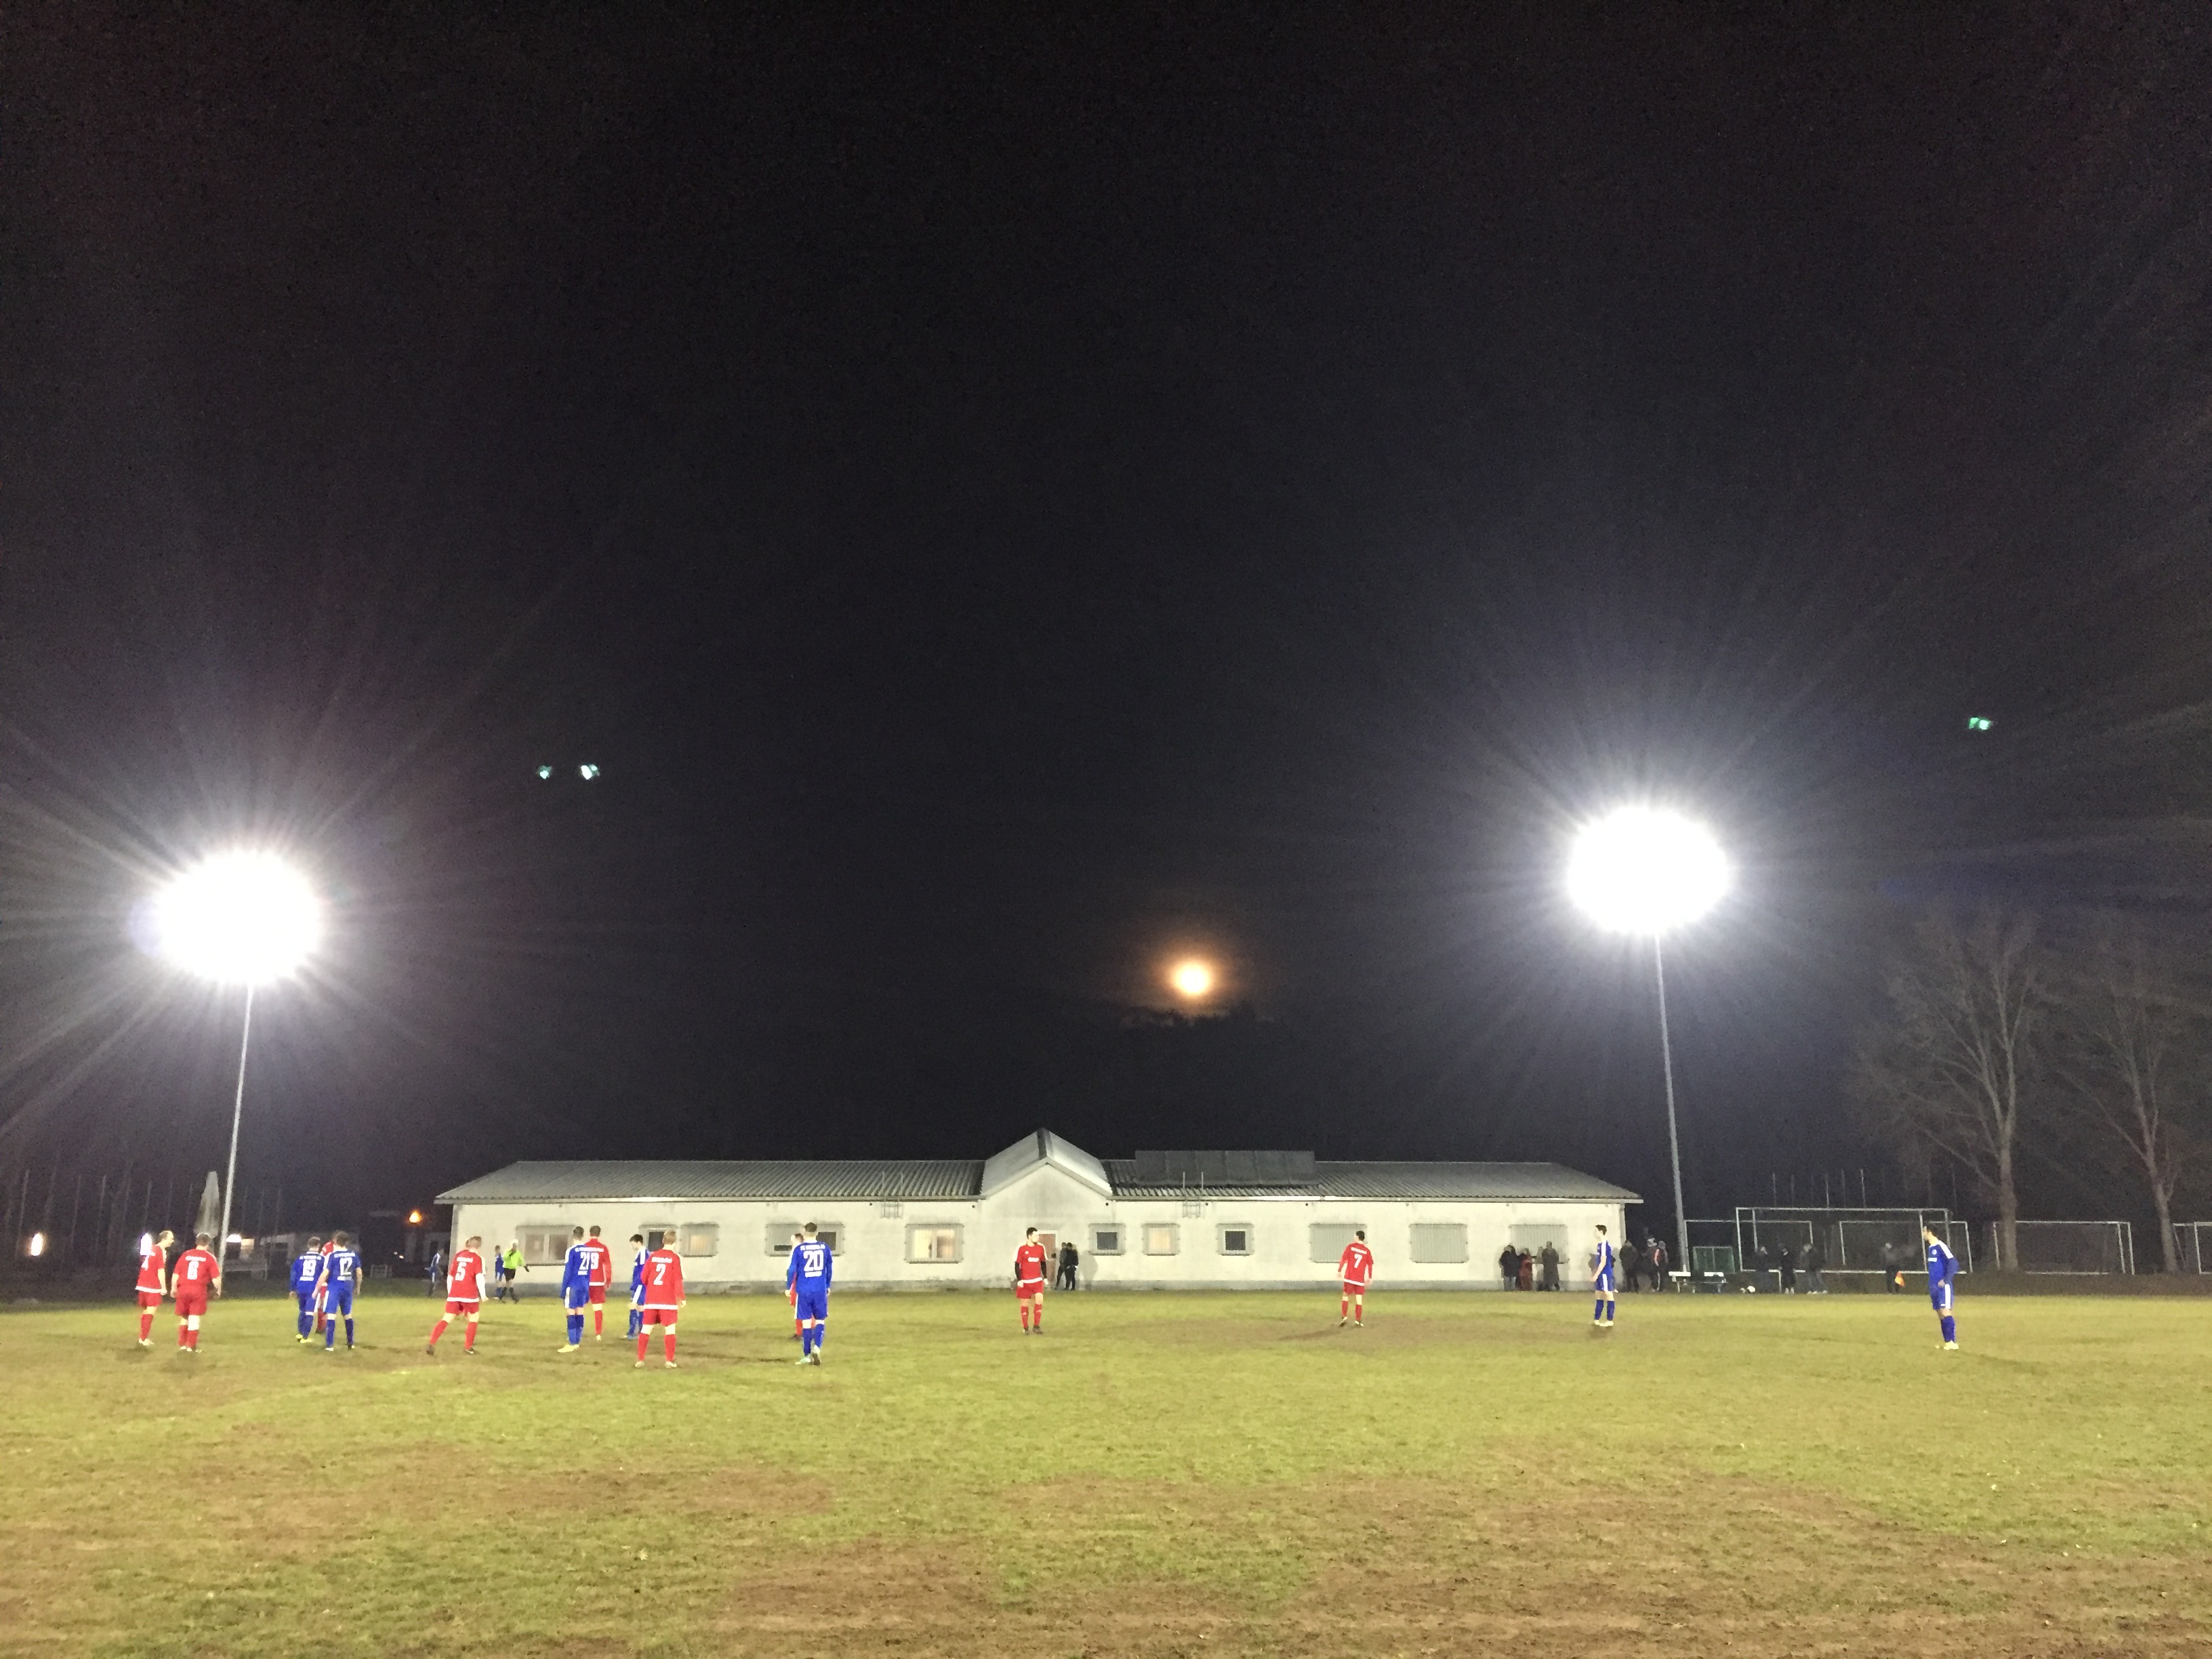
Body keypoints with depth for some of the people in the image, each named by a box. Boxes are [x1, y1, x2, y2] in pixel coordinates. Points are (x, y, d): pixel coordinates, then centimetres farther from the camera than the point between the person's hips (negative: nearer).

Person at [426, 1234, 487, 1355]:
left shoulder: (458, 1255, 14)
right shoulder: (478, 1258, -2)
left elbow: (450, 1276, 16)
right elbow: (479, 1277, -15)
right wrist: (483, 1295, -10)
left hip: (454, 1294, 4)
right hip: (470, 1295, -4)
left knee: (446, 1319, 5)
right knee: (474, 1318, 14)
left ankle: (432, 1344, -12)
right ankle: (468, 1347, 10)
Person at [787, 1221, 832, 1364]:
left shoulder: (798, 1249, -5)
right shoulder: (825, 1248, 4)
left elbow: (792, 1270, -7)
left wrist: (789, 1287, 5)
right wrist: (828, 1286, 26)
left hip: (803, 1291, -1)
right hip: (820, 1290, 1)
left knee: (806, 1322, 5)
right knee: (820, 1320, 12)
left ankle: (807, 1355, 7)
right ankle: (817, 1347, -10)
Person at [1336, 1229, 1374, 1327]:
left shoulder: (1350, 1247, -2)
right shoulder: (1367, 1251, 2)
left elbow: (1343, 1259, -4)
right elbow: (1370, 1265, 2)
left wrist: (1339, 1271, 3)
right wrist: (1370, 1278, 9)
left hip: (1349, 1278, -1)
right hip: (1360, 1279, 1)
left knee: (1345, 1296, 13)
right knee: (1359, 1299, 5)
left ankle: (1344, 1317, 4)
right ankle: (1358, 1322, 3)